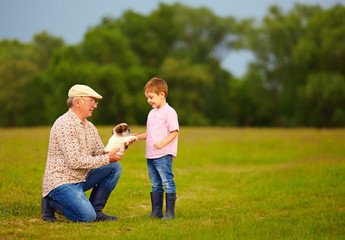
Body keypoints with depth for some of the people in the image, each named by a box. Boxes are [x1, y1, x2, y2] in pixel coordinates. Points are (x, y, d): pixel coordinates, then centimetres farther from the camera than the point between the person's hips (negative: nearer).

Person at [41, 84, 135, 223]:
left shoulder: (90, 127, 13)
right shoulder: (64, 125, -18)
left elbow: (101, 153, 11)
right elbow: (74, 161, -24)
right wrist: (107, 158, -21)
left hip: (81, 178, 9)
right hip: (61, 182, -9)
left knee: (115, 167, 0)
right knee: (87, 217, -25)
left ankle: (96, 210, 1)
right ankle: (51, 204, 0)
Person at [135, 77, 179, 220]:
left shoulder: (169, 112, -9)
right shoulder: (152, 113, 18)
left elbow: (174, 132, -15)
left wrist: (163, 143, -28)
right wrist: (137, 137, 11)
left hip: (164, 155, -8)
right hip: (150, 155, 8)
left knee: (167, 183, -7)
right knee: (155, 184, 12)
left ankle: (170, 212, -4)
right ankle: (156, 211, 17)